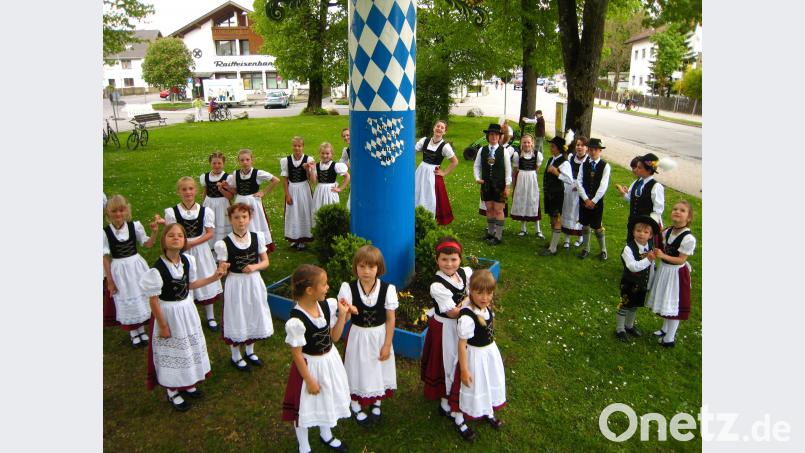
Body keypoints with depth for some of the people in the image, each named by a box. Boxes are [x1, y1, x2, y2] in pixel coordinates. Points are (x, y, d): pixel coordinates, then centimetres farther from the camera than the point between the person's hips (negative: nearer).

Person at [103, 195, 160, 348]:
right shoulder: (105, 232, -13)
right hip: (119, 270, -2)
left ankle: (142, 330, 35)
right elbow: (106, 258, -7)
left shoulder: (135, 226, -9)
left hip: (137, 266, 2)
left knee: (141, 297, 14)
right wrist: (110, 281, -5)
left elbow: (147, 244, 3)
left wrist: (154, 232, -16)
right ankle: (133, 333, 31)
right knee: (126, 302, 11)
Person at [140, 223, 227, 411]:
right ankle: (173, 392, 35)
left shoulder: (187, 260, -8)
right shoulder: (157, 269, -26)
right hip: (169, 313, -6)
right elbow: (153, 300, -19)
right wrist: (163, 326, -14)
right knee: (172, 353, 11)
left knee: (190, 348, 21)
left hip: (187, 309, 6)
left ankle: (187, 384, 45)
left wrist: (214, 277, 1)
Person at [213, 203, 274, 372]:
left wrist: (254, 267, -17)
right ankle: (236, 356, 33)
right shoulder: (224, 243, -15)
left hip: (254, 283, 3)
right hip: (235, 284, -3)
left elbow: (265, 262, 0)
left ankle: (249, 352, 41)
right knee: (237, 319, 9)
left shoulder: (257, 237, -6)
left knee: (254, 316, 17)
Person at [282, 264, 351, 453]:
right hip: (309, 365, -6)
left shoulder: (327, 306, -12)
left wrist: (342, 314, -12)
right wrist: (309, 380, -14)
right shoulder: (296, 321, -31)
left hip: (330, 360, 6)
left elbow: (334, 337, -2)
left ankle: (326, 435, 55)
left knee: (327, 399, 27)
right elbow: (296, 353, -21)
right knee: (305, 407, 15)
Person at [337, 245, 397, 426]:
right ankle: (356, 406, 41)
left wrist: (387, 345, -7)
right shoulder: (348, 288, -17)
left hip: (379, 336, 0)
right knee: (359, 369, 15)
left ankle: (376, 402, 46)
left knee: (378, 369, 18)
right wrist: (347, 311, -40)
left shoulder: (387, 289, -17)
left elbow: (390, 319, -9)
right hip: (358, 336, 0)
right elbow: (344, 319, -16)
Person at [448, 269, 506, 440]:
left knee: (489, 384, 27)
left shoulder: (487, 308, -9)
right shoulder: (467, 317, -33)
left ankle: (488, 412, 55)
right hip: (475, 355, -7)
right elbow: (462, 344, -26)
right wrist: (464, 369, -20)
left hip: (490, 351, 7)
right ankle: (460, 420, 39)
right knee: (472, 387, 13)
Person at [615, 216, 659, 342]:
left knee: (635, 305, 22)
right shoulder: (629, 248, -23)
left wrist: (650, 283, 7)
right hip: (629, 283, -5)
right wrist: (648, 259, -43)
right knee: (624, 306, 8)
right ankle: (620, 329, 25)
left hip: (643, 284, 6)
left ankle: (629, 325, 44)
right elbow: (633, 266, -33)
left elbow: (652, 266, 3)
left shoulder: (651, 247, -6)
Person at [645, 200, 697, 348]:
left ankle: (669, 339, 24)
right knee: (666, 302, 23)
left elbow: (681, 260, -21)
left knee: (673, 305, 8)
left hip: (677, 274, -7)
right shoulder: (668, 231, -3)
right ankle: (665, 329, 43)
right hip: (665, 270, 7)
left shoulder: (688, 238, -26)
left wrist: (663, 256, -30)